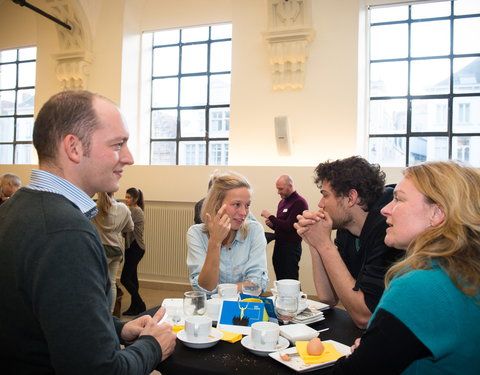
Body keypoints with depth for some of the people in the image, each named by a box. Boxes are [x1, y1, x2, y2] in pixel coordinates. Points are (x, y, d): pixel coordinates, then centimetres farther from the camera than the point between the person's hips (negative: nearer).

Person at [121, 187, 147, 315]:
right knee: (132, 277, 14)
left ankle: (140, 305, 4)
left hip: (136, 248, -10)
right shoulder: (132, 210, 16)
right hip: (132, 247, 10)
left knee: (125, 278, -7)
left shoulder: (136, 211, -14)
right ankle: (134, 306, 22)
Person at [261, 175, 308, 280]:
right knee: (280, 281, 11)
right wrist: (272, 224, 2)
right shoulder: (282, 202, 14)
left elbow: (289, 226, -20)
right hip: (279, 245, 8)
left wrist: (270, 217, -13)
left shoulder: (299, 202, -13)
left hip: (291, 247, -8)